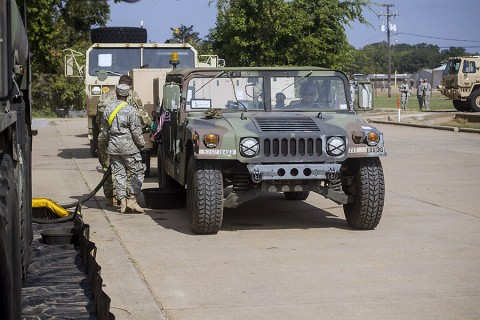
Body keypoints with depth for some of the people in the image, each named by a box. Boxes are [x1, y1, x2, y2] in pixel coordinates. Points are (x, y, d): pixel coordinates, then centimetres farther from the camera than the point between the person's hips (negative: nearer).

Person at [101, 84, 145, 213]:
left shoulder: (108, 109, 5)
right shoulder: (130, 110, -12)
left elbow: (104, 130, 12)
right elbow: (136, 131, -11)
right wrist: (141, 144, 4)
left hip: (113, 148, 5)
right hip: (129, 147, -5)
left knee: (119, 174, 9)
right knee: (137, 173, 4)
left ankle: (122, 202, 7)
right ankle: (131, 199, -3)